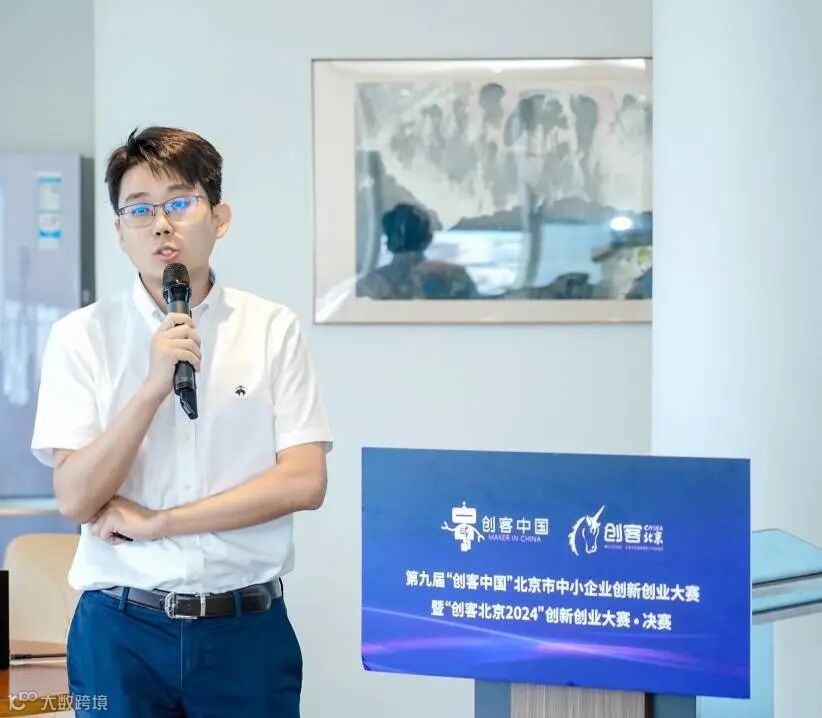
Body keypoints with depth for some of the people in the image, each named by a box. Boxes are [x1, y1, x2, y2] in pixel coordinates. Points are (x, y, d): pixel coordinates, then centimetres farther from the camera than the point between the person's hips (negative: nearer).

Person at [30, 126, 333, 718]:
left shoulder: (273, 329, 0)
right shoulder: (80, 337, 0)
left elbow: (305, 482, -6)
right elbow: (76, 500, -7)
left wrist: (154, 522, -10)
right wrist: (153, 387, -19)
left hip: (247, 625, 0)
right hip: (121, 629, 0)